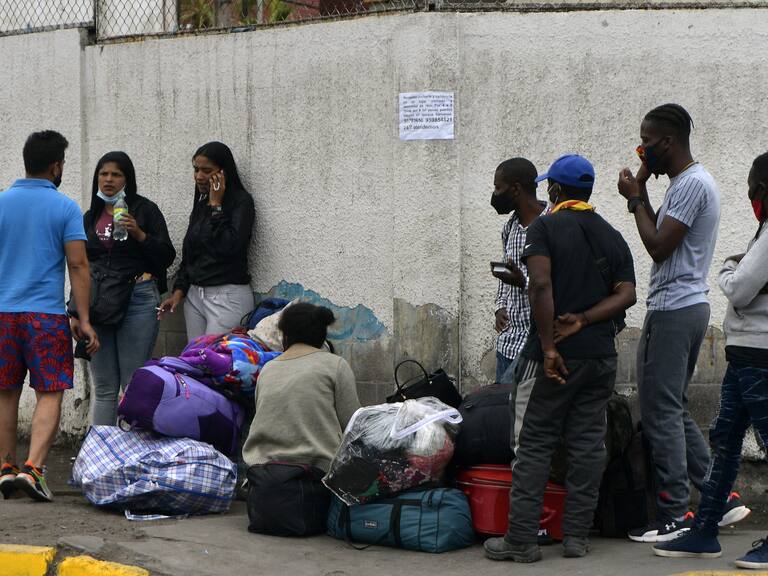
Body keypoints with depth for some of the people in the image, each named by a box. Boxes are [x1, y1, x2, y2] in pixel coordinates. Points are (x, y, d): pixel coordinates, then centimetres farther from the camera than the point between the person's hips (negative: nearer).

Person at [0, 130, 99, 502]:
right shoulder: (65, 208, -3)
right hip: (47, 316, -3)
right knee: (49, 394, -1)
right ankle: (32, 468, -15)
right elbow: (78, 266, -7)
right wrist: (84, 321, -5)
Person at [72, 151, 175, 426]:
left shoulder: (145, 210, 3)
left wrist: (140, 235, -15)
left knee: (134, 384, -8)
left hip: (137, 300, -4)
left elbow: (167, 256, 0)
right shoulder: (91, 217, 17)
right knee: (104, 387, 6)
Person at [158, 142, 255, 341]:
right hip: (194, 294, 7)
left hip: (228, 296, -7)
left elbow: (230, 247, -19)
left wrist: (216, 206, -12)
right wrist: (179, 290, 12)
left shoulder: (241, 201, -6)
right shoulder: (201, 203, 16)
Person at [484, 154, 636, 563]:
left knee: (534, 445, 0)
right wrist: (582, 320, -6)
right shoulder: (612, 237, 12)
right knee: (588, 444, 8)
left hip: (553, 356, -5)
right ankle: (577, 536, 10)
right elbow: (626, 294, 1)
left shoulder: (545, 227, -5)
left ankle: (521, 539, -2)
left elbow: (540, 284, -18)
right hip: (601, 355, 5)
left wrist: (548, 346, -16)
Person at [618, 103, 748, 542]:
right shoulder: (689, 182, 18)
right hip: (687, 306, 11)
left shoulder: (692, 184, -15)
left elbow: (658, 246, -19)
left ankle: (675, 514, -4)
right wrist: (642, 195, 12)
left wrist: (636, 198, -8)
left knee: (661, 411, -7)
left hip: (675, 309, -11)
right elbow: (663, 241, 18)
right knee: (675, 410, 15)